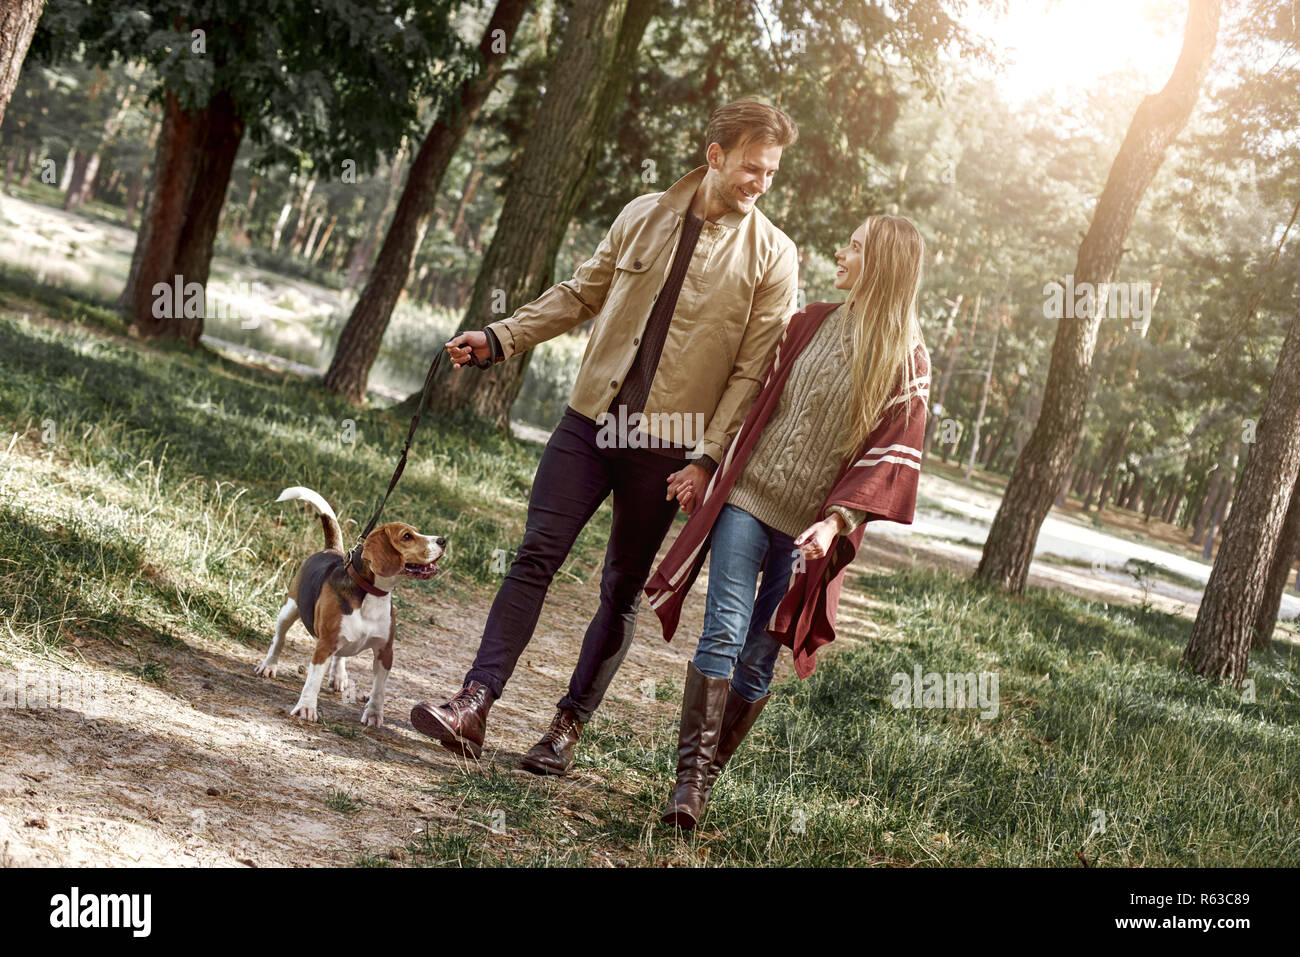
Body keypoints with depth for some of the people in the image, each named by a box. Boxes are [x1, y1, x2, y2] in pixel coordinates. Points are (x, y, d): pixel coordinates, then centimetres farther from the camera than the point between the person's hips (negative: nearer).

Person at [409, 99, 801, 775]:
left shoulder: (772, 256, -2)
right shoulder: (642, 217, 7)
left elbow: (754, 369, -5)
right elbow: (581, 295, 17)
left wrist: (708, 458, -13)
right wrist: (500, 339, 9)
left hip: (668, 448, -2)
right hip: (591, 421, 2)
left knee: (623, 589, 5)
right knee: (536, 555, -6)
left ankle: (568, 726, 14)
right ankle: (474, 703, -7)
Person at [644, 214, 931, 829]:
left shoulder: (906, 361, -1)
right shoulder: (810, 323, 9)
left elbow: (893, 453, -7)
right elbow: (754, 400, 15)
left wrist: (837, 519, -18)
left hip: (808, 524, -2)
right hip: (747, 496, 2)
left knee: (757, 659, 2)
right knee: (724, 631, -10)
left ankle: (704, 775, 13)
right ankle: (692, 775, -10)